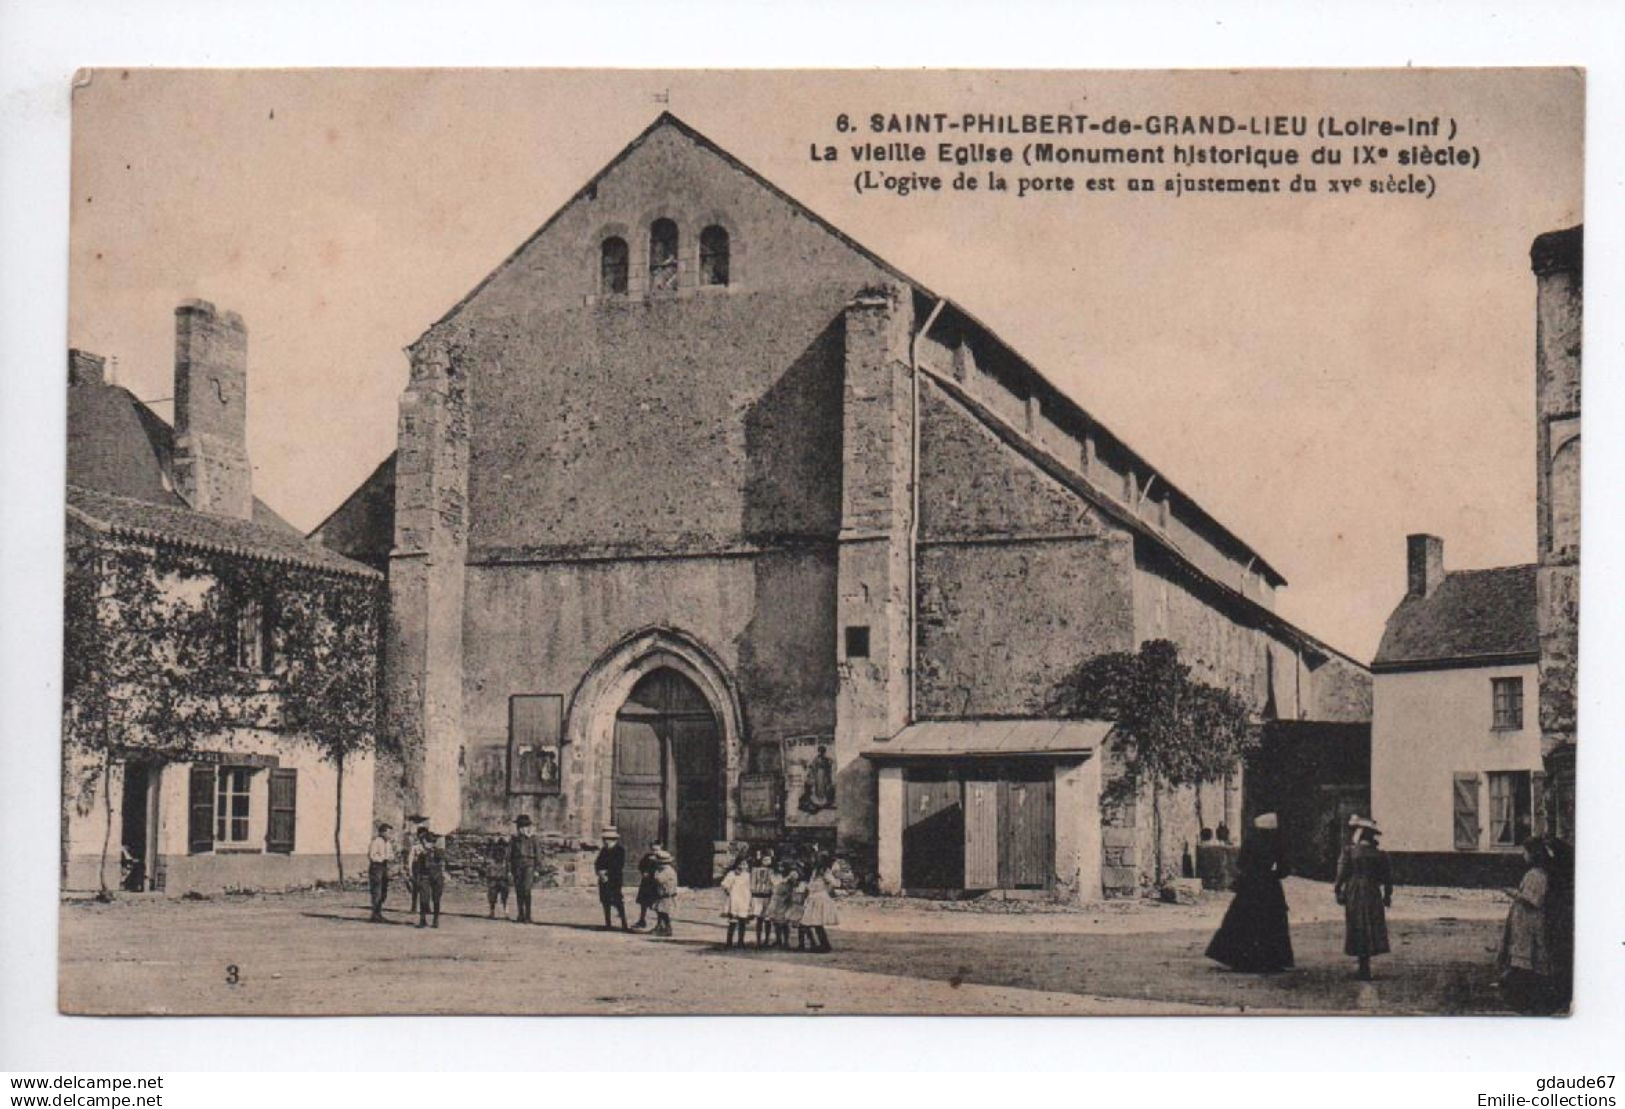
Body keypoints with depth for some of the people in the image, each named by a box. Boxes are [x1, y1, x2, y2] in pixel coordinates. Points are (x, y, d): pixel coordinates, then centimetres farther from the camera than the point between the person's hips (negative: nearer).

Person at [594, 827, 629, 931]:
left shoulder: (620, 850, -6)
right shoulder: (603, 850, 12)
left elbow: (619, 866, -13)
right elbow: (597, 863, 9)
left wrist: (606, 872, -17)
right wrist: (600, 872, -11)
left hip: (614, 881, -6)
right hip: (604, 880, 6)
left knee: (618, 903, -10)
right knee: (605, 902, 11)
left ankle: (624, 925, -10)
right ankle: (608, 924, 20)